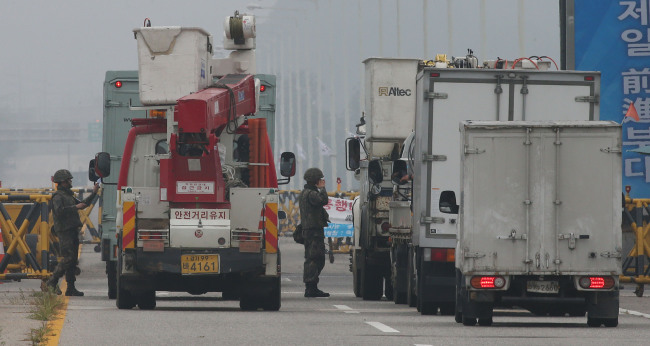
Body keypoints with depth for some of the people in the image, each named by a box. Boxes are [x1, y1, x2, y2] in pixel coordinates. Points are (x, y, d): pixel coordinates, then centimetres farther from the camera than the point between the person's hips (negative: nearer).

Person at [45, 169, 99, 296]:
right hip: (64, 232, -9)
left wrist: (93, 193, 23)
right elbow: (59, 211, -23)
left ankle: (71, 288, 7)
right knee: (68, 258, -15)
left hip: (72, 232, 9)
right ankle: (52, 281, -7)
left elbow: (82, 204, 30)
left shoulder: (68, 195, 22)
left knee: (73, 260, 6)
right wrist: (75, 207, -19)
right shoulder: (58, 196, -8)